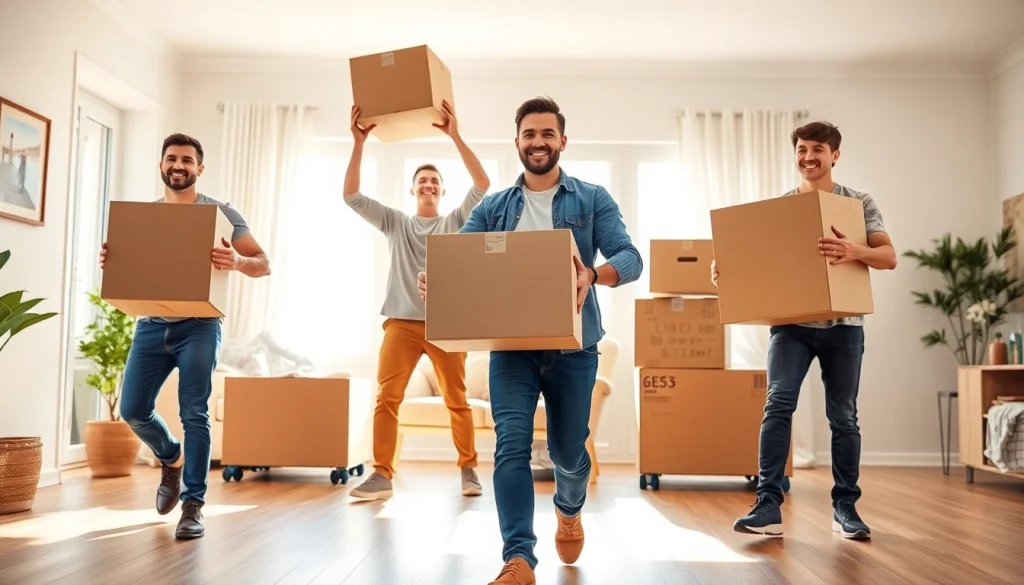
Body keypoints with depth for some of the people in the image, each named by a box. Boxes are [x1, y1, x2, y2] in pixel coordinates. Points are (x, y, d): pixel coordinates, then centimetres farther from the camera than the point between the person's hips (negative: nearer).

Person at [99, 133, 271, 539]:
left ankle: (193, 505, 2)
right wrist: (108, 261, -9)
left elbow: (264, 265, -2)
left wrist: (238, 262, -26)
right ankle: (172, 457, 32)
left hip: (198, 326, -4)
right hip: (151, 325, 4)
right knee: (133, 410, 2)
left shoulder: (221, 213, 1)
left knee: (194, 414, -6)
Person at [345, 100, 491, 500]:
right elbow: (351, 196, 4)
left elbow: (483, 186, -4)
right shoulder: (395, 223, 14)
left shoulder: (456, 221, 11)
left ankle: (469, 470, 13)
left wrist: (455, 137, -10)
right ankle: (382, 475, -7)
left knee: (457, 401, 3)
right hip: (402, 322, 1)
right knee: (386, 398, -9)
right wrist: (359, 144, -5)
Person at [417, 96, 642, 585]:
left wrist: (593, 274, -31)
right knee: (511, 448, -11)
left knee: (568, 451, 12)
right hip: (511, 346, 1)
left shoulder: (592, 200, 3)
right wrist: (435, 278, -23)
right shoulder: (492, 208, 9)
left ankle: (569, 510, 45)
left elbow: (630, 258, -9)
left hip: (572, 347, -1)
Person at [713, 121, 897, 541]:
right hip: (791, 322, 1)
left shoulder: (860, 203, 4)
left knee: (843, 416, 6)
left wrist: (854, 251, -28)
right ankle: (768, 506, -10)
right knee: (778, 404, -12)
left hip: (843, 324, 0)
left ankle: (845, 506, 19)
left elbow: (889, 257, -6)